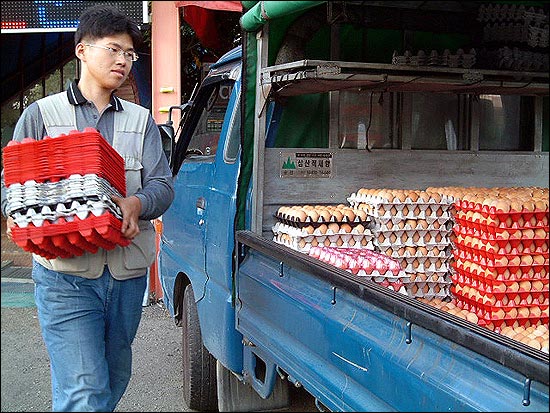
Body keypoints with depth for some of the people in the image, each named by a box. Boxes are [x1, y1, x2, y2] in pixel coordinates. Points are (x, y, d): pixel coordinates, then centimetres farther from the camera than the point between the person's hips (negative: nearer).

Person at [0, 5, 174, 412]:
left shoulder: (141, 120, 15)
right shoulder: (41, 114, 7)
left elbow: (162, 184, 6)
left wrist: (137, 204, -17)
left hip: (128, 272, 4)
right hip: (66, 274, -3)